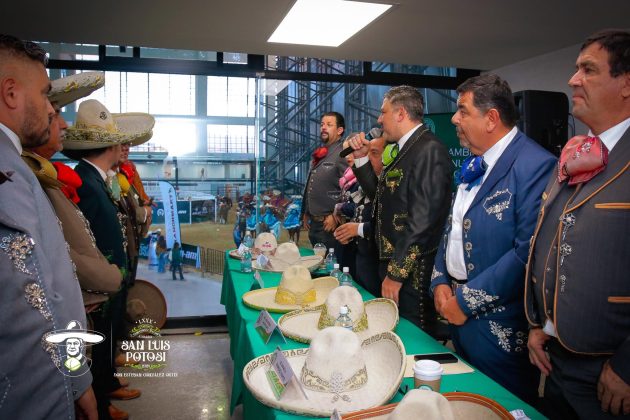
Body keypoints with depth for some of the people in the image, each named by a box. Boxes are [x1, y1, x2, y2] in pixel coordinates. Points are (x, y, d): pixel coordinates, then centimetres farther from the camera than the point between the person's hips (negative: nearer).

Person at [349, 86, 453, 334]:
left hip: (412, 273, -9)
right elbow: (380, 196, 18)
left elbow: (422, 219, -22)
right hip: (393, 263, 9)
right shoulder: (403, 149, 13)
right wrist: (362, 158, 9)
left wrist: (397, 273, -20)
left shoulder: (429, 151, -17)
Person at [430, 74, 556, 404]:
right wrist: (440, 282, 0)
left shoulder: (535, 165, -18)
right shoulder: (473, 164, 9)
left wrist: (467, 300, -19)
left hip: (500, 326, -8)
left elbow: (528, 252, -24)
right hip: (458, 315, 8)